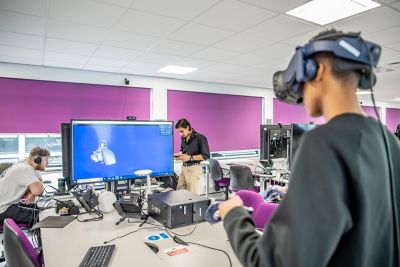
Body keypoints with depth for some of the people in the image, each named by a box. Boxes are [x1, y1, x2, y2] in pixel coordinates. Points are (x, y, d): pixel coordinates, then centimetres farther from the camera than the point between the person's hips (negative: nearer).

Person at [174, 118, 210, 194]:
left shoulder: (200, 138, -14)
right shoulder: (183, 138, 7)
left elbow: (206, 156, -15)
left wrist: (190, 158, -20)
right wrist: (180, 154, 2)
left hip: (194, 168, -7)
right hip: (184, 167, 7)